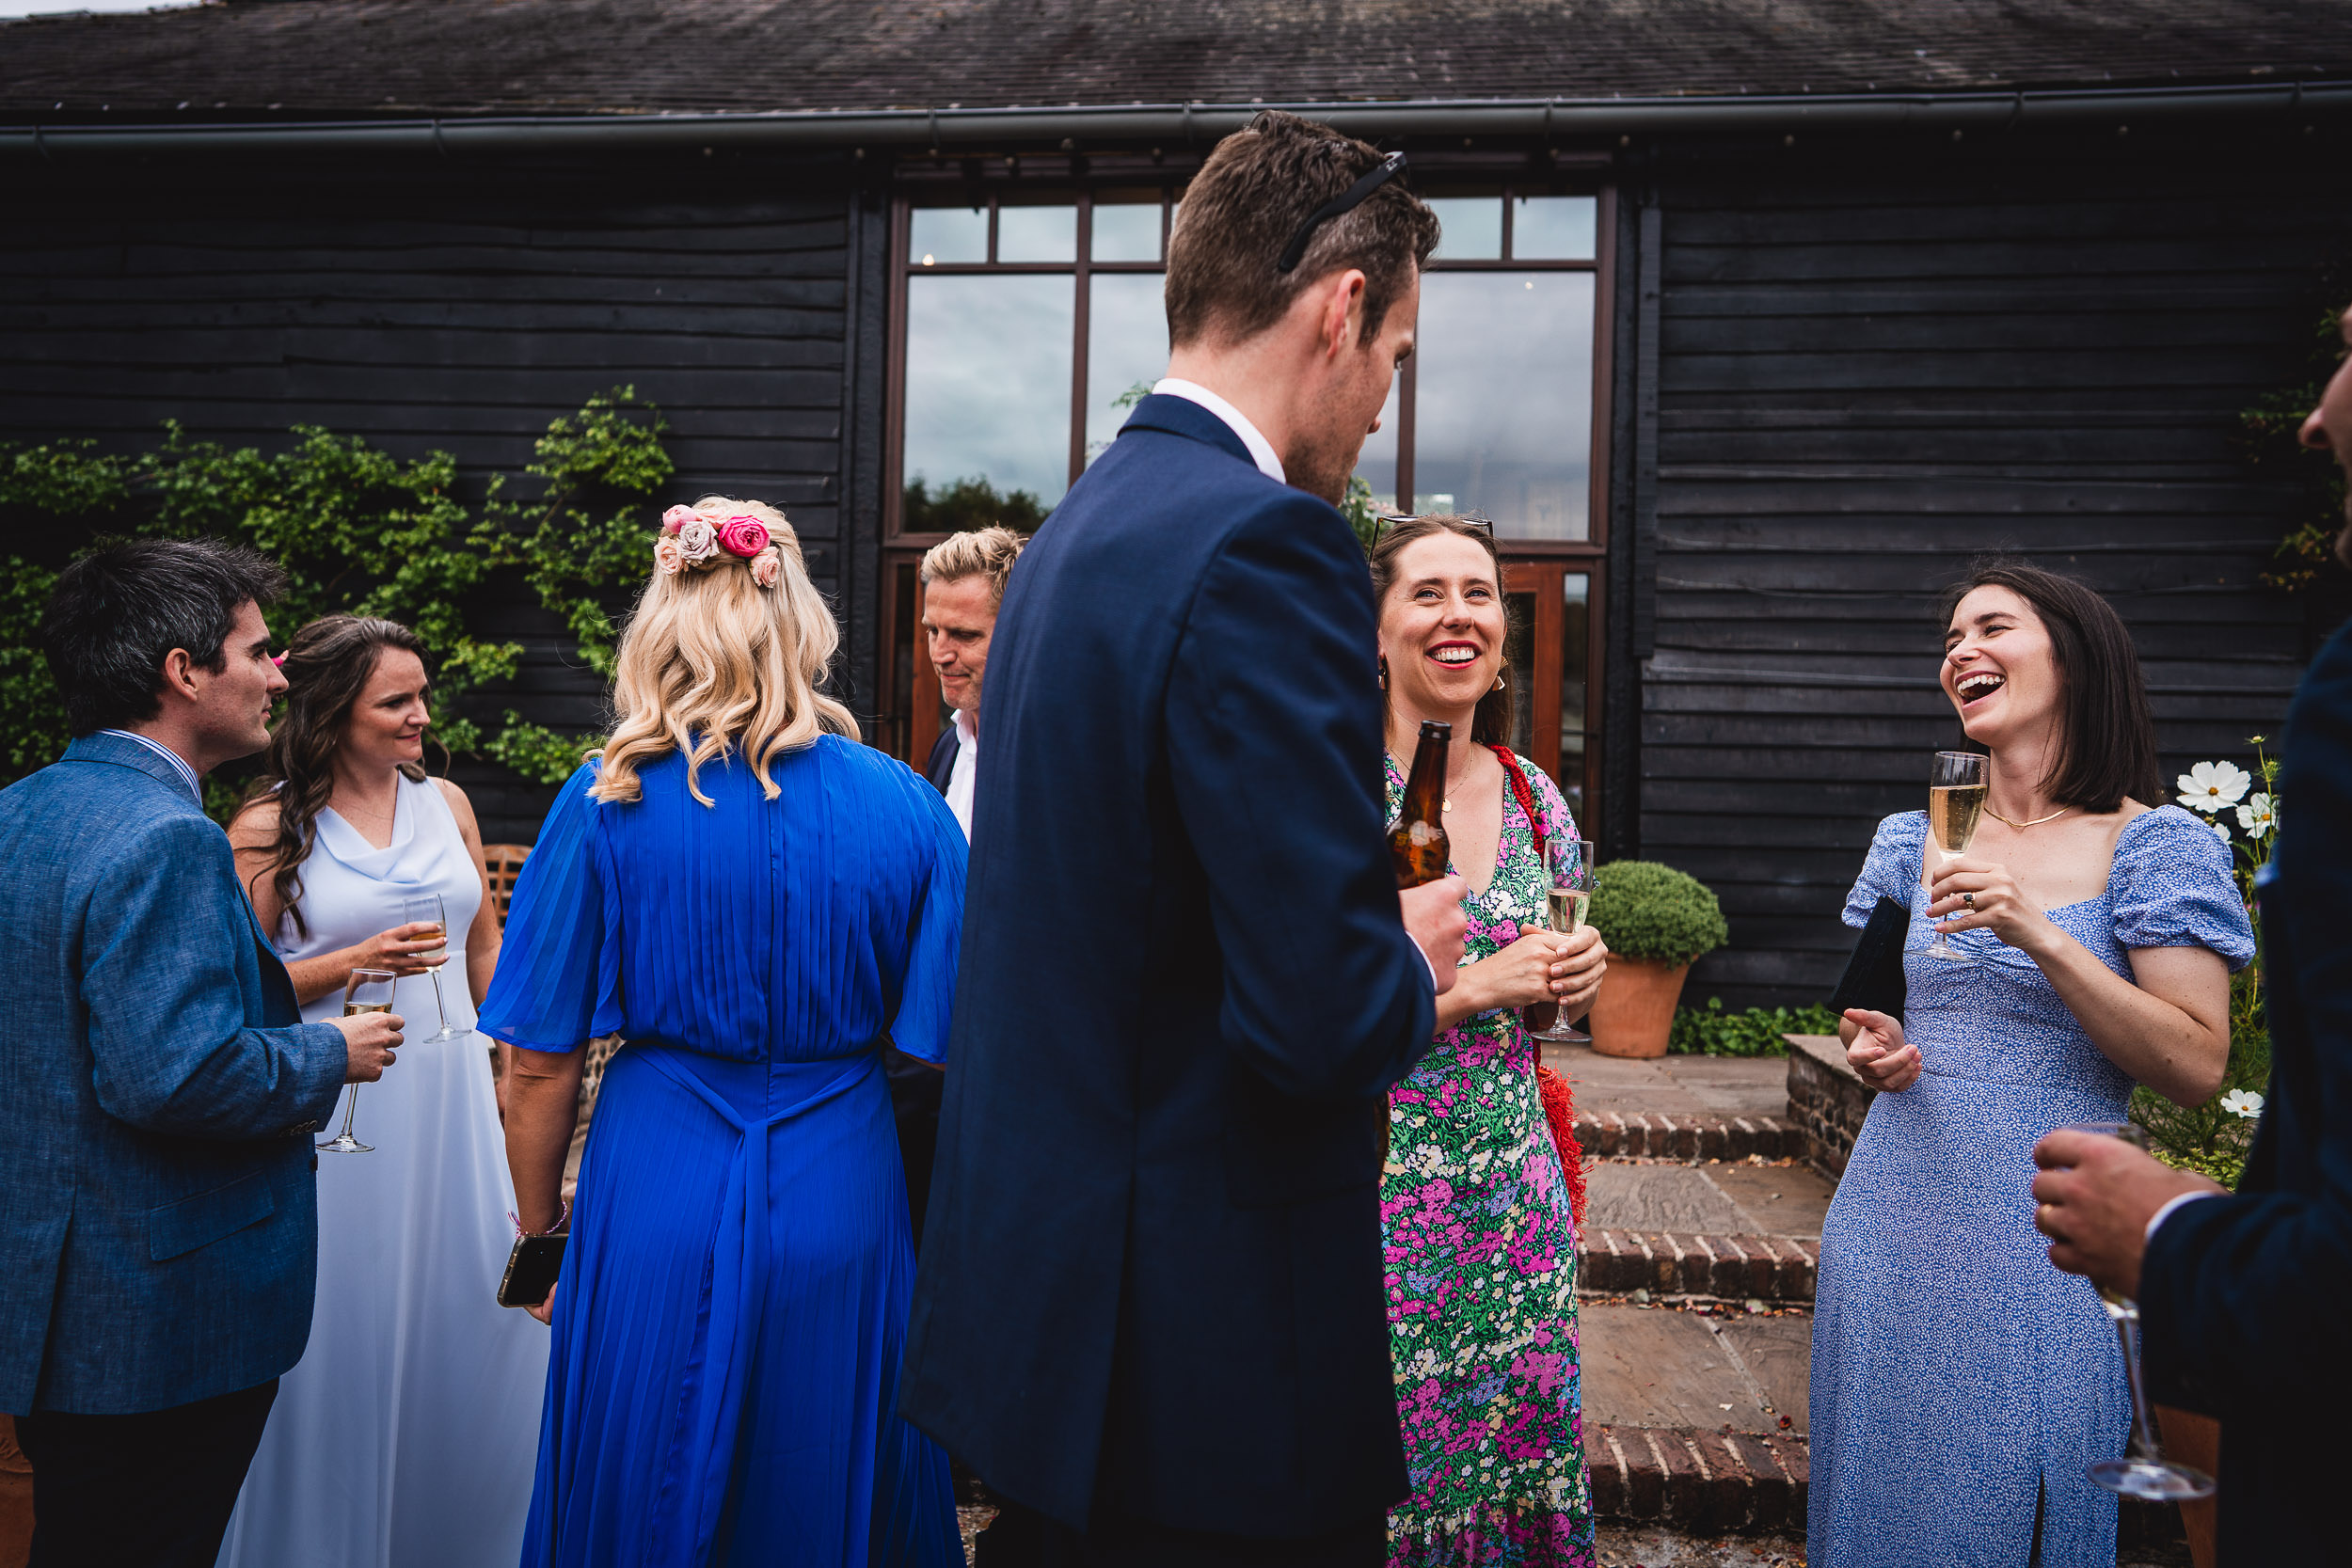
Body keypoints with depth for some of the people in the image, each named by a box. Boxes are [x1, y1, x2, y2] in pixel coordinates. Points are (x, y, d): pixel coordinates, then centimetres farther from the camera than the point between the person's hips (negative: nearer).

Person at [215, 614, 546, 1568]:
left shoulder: (447, 804, 5)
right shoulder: (268, 828, -7)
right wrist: (355, 963, -18)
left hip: (453, 1095, 4)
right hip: (337, 1106, -4)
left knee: (465, 1304, 11)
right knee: (348, 1324, 6)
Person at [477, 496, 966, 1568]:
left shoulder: (608, 805, -10)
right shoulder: (907, 807, -7)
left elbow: (540, 1066, -6)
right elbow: (943, 1053, -6)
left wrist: (538, 1234, 9)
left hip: (657, 1207, 0)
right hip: (844, 1212, 1)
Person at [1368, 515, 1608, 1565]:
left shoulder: (1534, 798, 6)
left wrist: (1574, 984, -4)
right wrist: (1470, 986, -19)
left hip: (1512, 1194, 5)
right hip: (1371, 1188, -5)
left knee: (1517, 1452, 15)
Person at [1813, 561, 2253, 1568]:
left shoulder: (2153, 845, -5)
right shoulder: (1913, 841, 8)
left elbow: (2198, 1070, -13)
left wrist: (2041, 937, -22)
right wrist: (1872, 1049, -3)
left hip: (2046, 1232, -4)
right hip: (1893, 1217, 4)